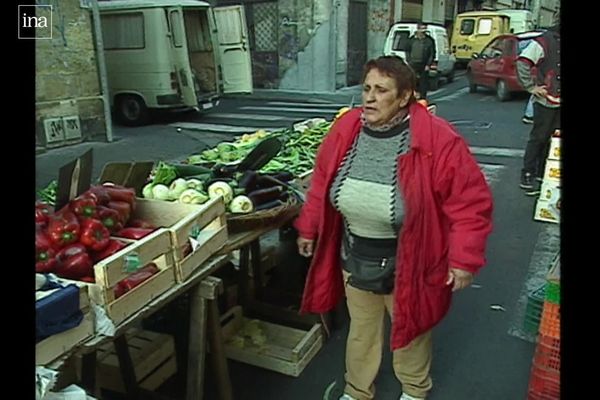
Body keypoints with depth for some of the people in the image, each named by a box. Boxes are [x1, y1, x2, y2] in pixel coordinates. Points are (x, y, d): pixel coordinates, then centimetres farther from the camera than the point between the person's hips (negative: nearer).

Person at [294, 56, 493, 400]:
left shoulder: (438, 141, -23)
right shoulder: (345, 130, -9)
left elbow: (470, 202, -17)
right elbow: (322, 184, 3)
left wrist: (464, 259, -17)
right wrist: (308, 229, 9)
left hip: (407, 261, -3)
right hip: (355, 255, 4)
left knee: (411, 328, 22)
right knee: (361, 328, 24)